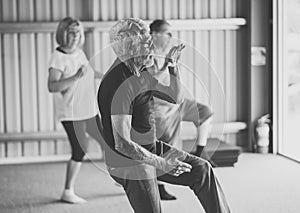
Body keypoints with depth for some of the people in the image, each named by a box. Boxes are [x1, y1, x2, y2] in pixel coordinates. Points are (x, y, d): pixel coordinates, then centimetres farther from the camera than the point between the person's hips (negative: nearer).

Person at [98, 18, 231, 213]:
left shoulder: (140, 72, 2)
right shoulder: (119, 85, -29)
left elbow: (176, 97, 13)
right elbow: (122, 144, -32)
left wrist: (172, 66, -4)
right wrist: (161, 163, -26)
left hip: (150, 149, 9)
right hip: (130, 162, -9)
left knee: (201, 169, 10)